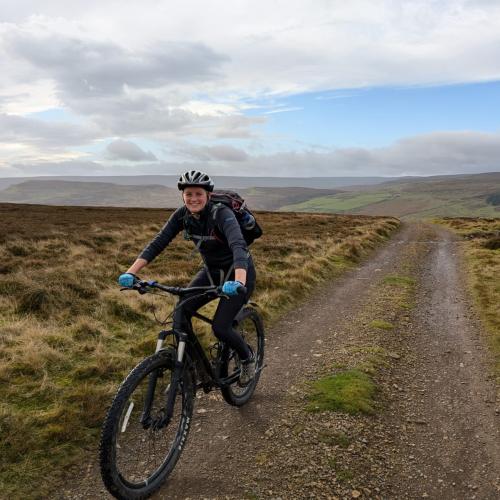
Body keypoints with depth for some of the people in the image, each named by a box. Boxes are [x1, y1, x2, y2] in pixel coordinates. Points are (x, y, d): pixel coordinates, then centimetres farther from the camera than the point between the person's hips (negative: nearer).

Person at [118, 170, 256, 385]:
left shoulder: (222, 214, -27)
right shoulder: (182, 214, -11)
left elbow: (238, 246, -42)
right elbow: (158, 242, -15)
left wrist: (238, 282, -60)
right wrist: (131, 272, -27)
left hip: (238, 273, -5)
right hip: (211, 271, 5)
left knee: (220, 327, -15)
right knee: (180, 312, -13)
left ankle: (248, 357, 16)